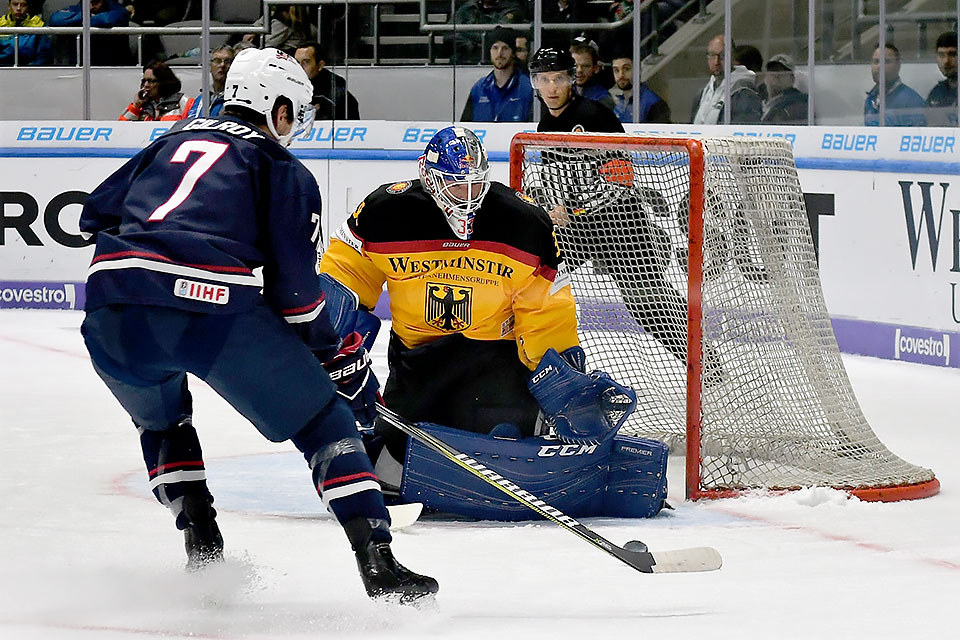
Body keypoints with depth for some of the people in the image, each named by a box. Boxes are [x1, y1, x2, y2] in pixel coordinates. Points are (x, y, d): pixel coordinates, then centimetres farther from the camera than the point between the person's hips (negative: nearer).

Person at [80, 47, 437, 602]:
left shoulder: (173, 141, 28)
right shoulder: (284, 169, 13)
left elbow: (98, 213, 29)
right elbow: (297, 287, 5)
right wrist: (343, 361, 14)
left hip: (113, 311, 5)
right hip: (216, 310, -4)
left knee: (161, 416, 35)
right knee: (323, 420, 10)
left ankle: (203, 551, 24)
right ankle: (379, 565, -1)